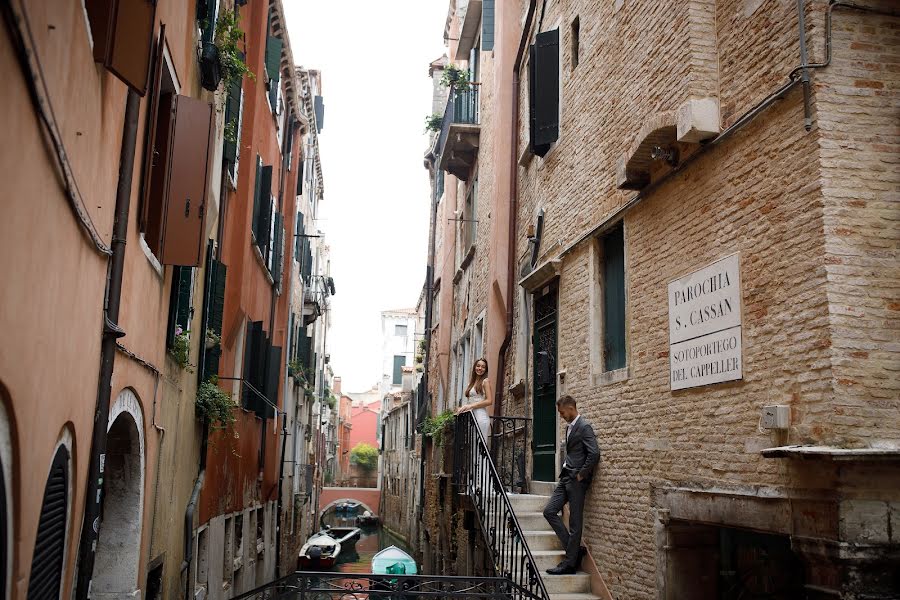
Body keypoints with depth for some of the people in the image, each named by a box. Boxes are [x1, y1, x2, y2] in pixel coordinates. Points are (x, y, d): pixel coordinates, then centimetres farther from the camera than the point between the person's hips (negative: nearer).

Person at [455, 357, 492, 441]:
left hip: (480, 415, -7)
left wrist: (470, 406, -13)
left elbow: (489, 401, -9)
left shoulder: (485, 381, 0)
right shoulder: (472, 382, 20)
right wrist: (463, 408, 1)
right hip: (472, 416, 7)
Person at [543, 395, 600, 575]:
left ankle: (570, 563, 6)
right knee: (549, 511, 5)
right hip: (565, 478, 10)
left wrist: (581, 475, -15)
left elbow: (594, 453, -21)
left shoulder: (584, 427, -13)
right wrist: (566, 471, 14)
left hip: (577, 480, -10)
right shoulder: (569, 427, 16)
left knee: (575, 522, -2)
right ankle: (575, 549, 11)